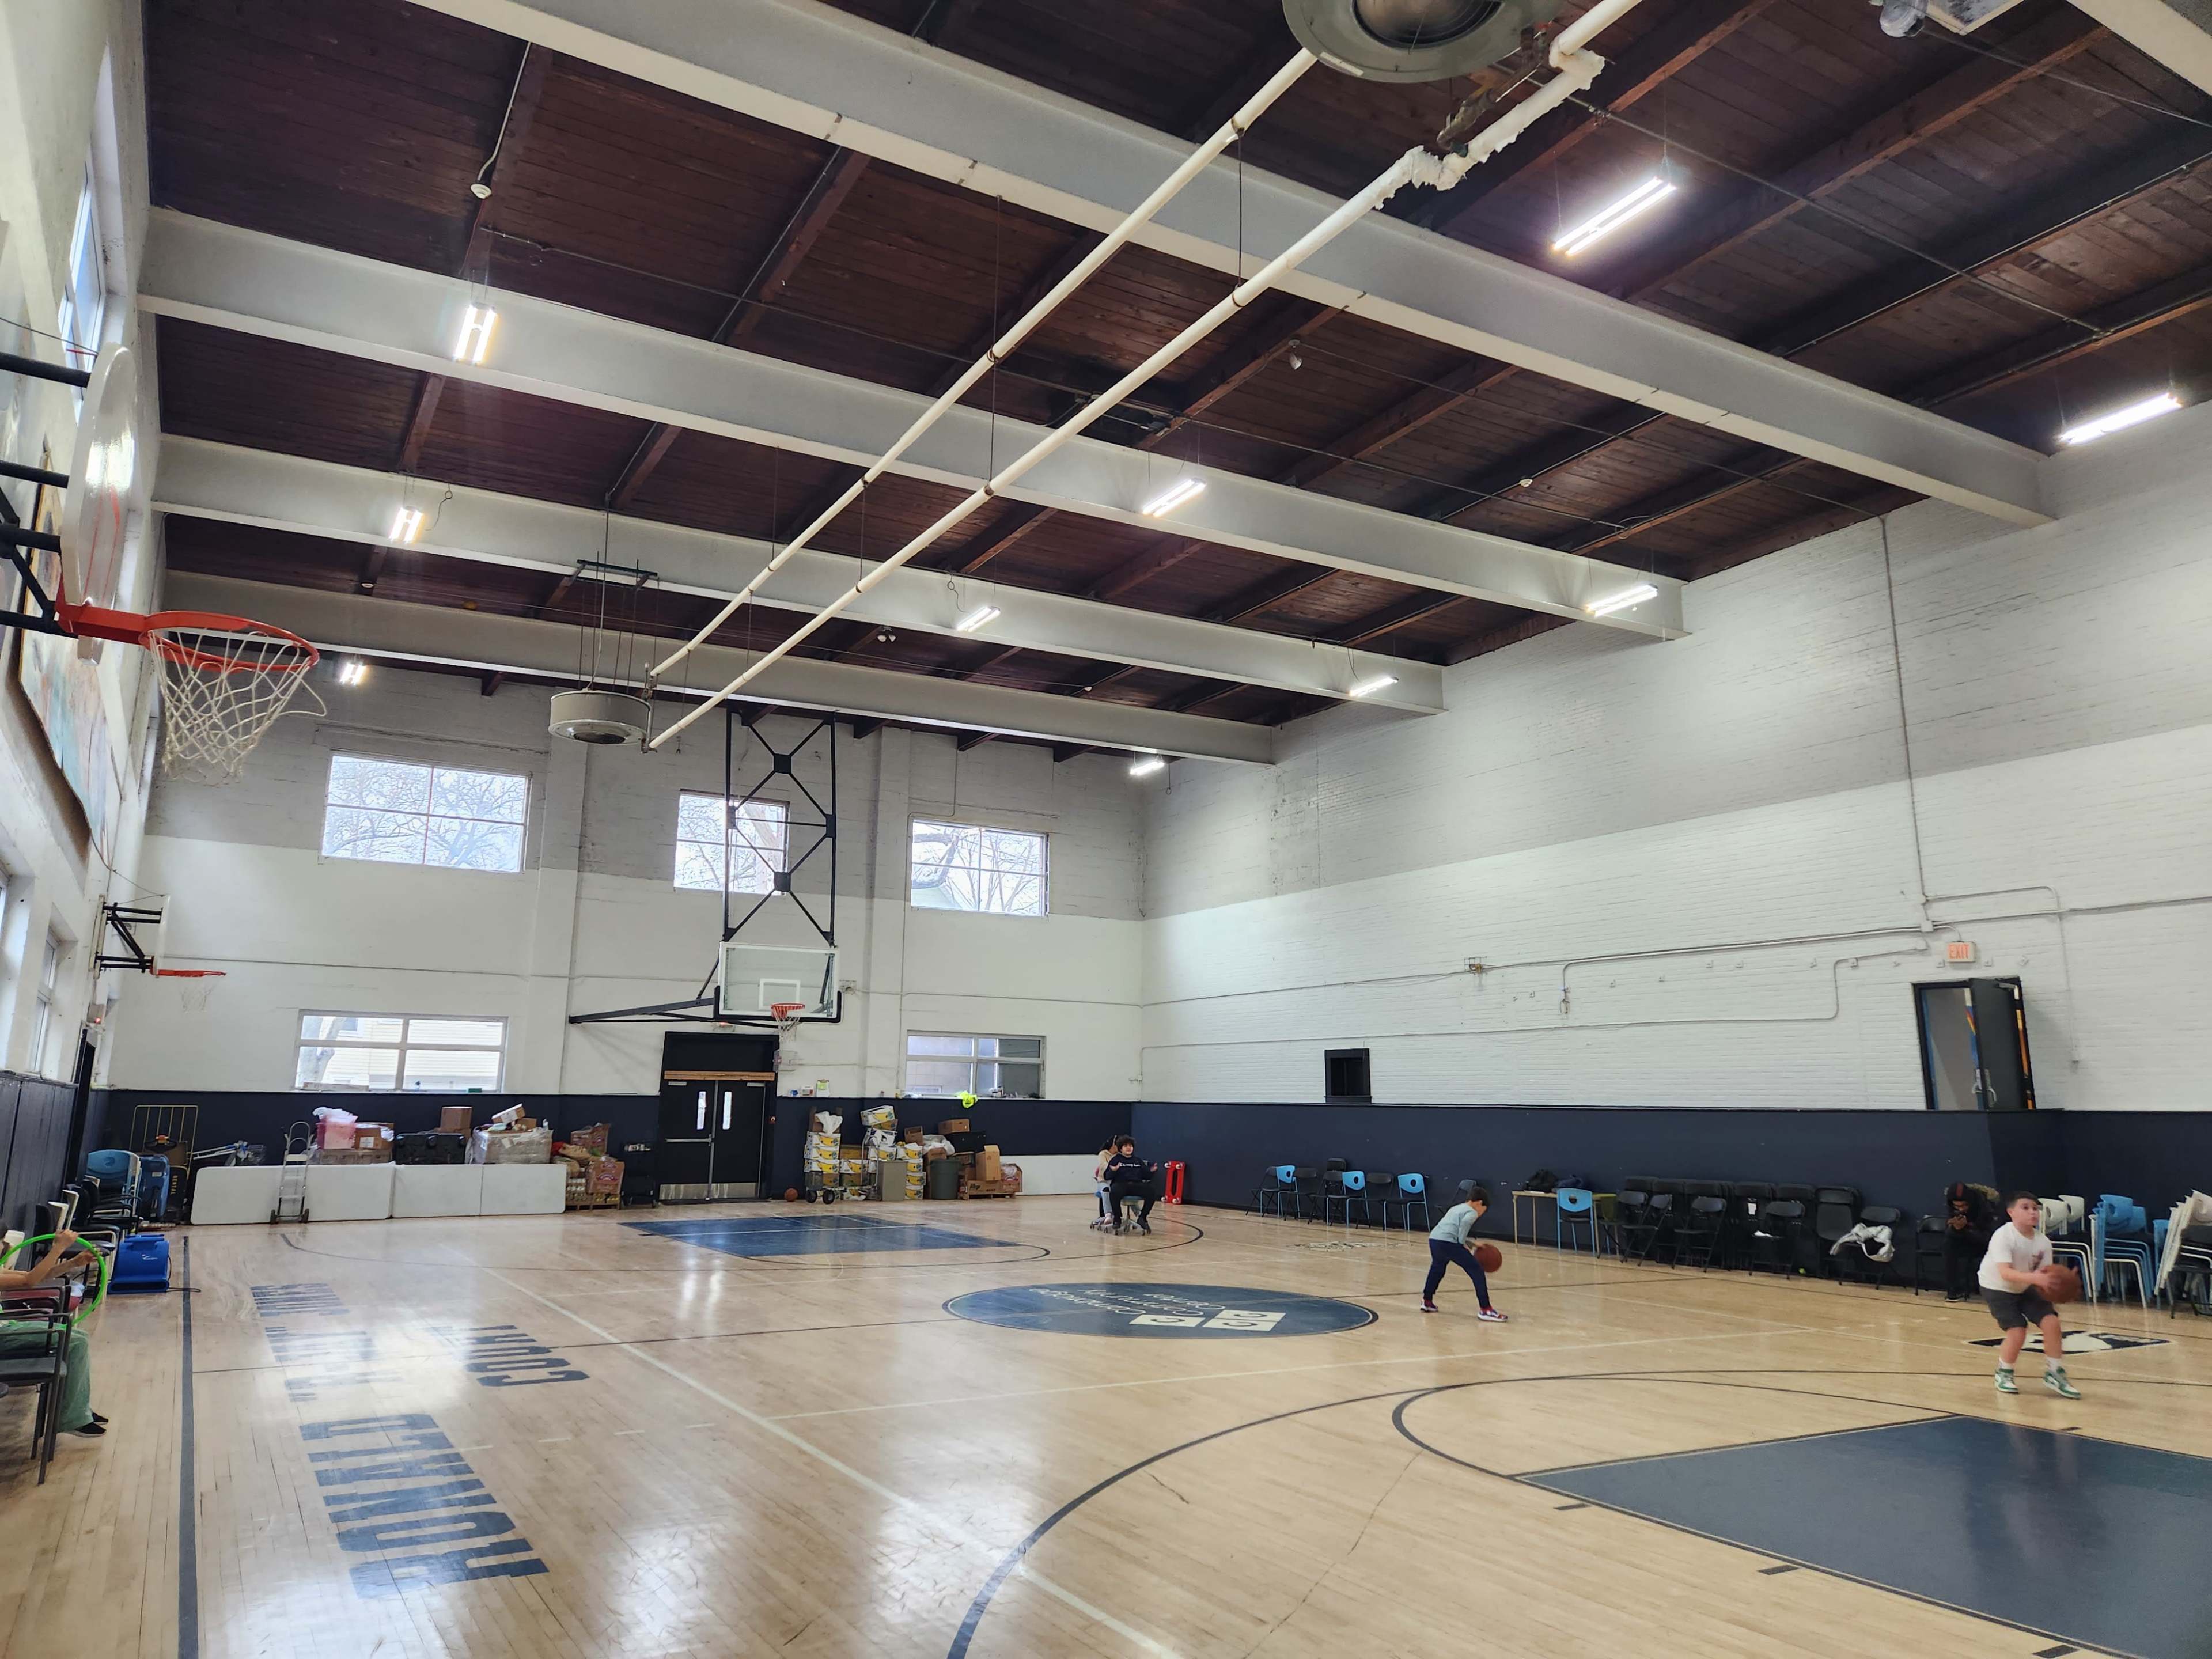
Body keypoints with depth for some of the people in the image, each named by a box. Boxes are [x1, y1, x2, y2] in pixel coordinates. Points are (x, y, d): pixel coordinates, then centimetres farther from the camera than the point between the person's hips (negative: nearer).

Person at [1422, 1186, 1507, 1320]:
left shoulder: (1457, 1208, 31)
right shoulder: (1472, 1213, 7)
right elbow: (1464, 1223, -12)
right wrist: (1463, 1245, -2)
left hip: (1434, 1239, 8)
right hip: (1448, 1243, -8)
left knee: (1437, 1269, 34)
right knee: (1476, 1271, 0)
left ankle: (1427, 1301, 43)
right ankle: (1486, 1310, -2)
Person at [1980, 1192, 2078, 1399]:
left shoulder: (2043, 1243, -11)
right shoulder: (2003, 1236, -28)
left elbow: (2045, 1275, -10)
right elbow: (2005, 1273, -37)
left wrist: (2054, 1284, -33)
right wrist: (2036, 1278, -49)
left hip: (2025, 1288, 5)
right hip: (1997, 1288, -5)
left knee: (2051, 1322, -11)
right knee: (2017, 1332, -16)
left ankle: (2054, 1374, 9)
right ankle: (2003, 1374, 11)